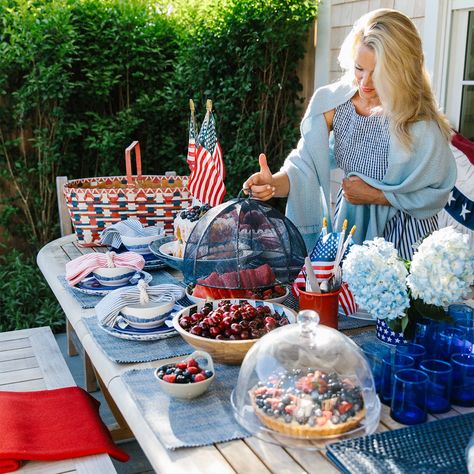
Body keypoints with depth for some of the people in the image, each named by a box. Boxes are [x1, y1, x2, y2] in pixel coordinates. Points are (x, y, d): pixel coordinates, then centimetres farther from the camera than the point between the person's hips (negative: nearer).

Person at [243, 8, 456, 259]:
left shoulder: (421, 121, -21)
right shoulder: (331, 102, -13)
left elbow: (436, 191, -10)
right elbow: (305, 164, -19)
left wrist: (375, 196, -16)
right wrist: (274, 183, -39)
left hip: (401, 232, -3)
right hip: (349, 222, 3)